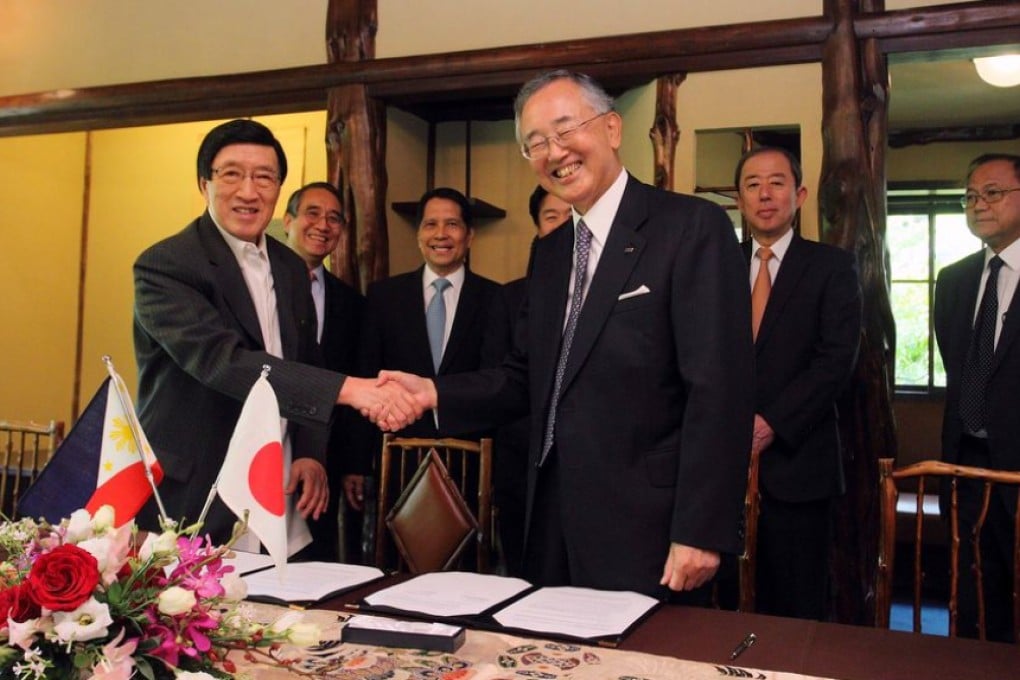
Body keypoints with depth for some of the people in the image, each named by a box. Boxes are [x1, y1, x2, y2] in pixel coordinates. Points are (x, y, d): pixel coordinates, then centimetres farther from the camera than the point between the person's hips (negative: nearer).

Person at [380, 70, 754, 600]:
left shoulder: (692, 227, -10)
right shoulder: (548, 252, 14)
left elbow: (719, 389, -16)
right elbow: (527, 378, 13)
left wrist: (700, 532, -19)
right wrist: (435, 392, -4)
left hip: (644, 531, -6)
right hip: (554, 526, 7)